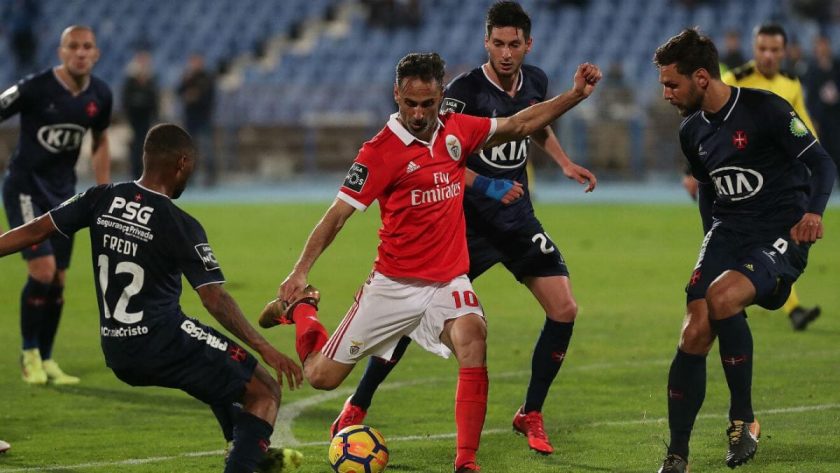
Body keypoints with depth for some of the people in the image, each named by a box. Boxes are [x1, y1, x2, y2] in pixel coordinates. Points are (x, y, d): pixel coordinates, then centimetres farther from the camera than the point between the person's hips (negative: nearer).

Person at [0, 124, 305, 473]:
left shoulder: (102, 199, 2)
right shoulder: (180, 226, -14)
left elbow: (35, 231, 4)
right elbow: (215, 299, -19)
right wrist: (264, 348, -17)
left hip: (117, 354, 8)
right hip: (164, 343, -8)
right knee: (265, 392, -1)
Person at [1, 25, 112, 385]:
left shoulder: (100, 95, 0)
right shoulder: (34, 88, -19)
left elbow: (100, 142, 16)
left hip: (63, 192, 6)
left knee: (58, 280, 6)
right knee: (43, 269, -16)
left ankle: (46, 360, 18)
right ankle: (29, 354, 1)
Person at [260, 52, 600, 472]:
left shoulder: (456, 130, 1)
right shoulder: (381, 151, -14)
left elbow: (518, 125, 16)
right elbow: (338, 214, -15)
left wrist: (575, 94, 10)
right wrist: (299, 272, -24)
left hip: (448, 283, 3)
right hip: (393, 285, -3)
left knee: (472, 339, -30)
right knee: (321, 376, 5)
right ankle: (299, 308, 39)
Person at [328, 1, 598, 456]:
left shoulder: (536, 81, 2)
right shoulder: (465, 89, -17)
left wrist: (564, 162, 16)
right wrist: (485, 184, -39)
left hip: (517, 218, 5)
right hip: (467, 220, -5)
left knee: (564, 310, -4)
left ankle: (530, 415, 12)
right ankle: (356, 408, 9)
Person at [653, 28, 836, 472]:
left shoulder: (765, 109, -12)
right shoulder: (692, 131, 9)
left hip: (779, 236, -6)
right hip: (727, 233, 6)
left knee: (721, 299, -31)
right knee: (695, 332, -10)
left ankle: (743, 419, -15)